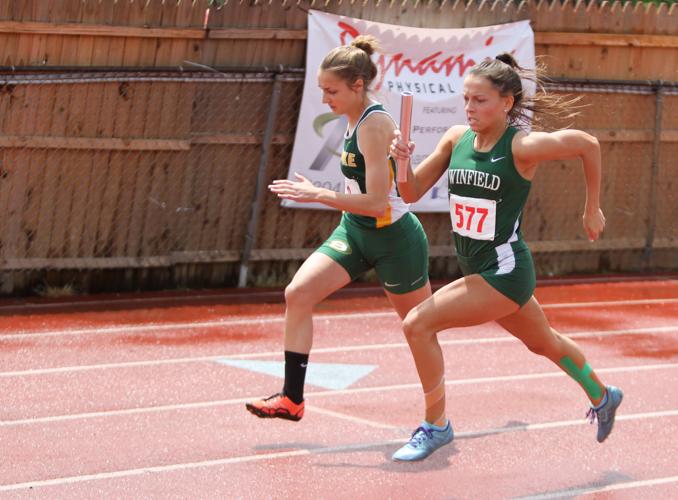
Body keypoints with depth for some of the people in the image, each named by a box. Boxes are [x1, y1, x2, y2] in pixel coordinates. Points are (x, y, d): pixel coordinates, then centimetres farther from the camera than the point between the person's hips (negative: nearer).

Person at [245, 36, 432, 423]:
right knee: (298, 294, -8)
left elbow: (376, 202, -28)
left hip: (394, 236, -8)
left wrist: (317, 194, -27)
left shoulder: (374, 125, -24)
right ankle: (292, 398, -5)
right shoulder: (355, 119, 3)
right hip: (356, 230, 8)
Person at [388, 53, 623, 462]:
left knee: (418, 323, -17)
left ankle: (435, 425, -3)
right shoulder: (457, 138, -1)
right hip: (478, 271, 8)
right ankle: (602, 397, 53)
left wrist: (593, 210, 3)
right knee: (544, 343, 28)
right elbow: (412, 193, 3)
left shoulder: (522, 147, -19)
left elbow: (588, 144, -7)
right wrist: (402, 161, -18)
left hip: (505, 271, -8)